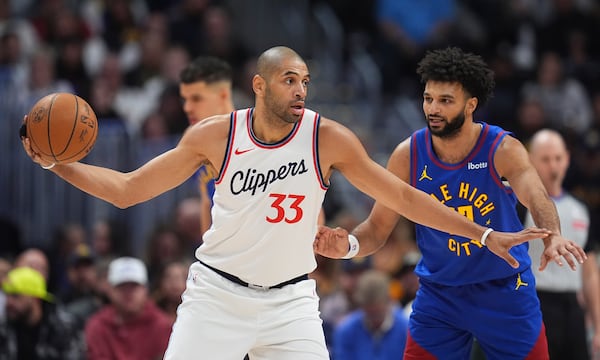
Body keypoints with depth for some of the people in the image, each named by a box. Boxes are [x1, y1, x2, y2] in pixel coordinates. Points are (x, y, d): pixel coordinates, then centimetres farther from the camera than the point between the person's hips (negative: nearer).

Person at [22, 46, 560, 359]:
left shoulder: (328, 138, -9)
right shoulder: (215, 135, -8)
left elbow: (403, 197, -2)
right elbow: (127, 190, 0)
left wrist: (486, 235, -6)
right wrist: (56, 164, -12)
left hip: (290, 300, 0)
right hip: (216, 294, 0)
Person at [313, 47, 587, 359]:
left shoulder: (504, 150, -17)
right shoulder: (408, 155, -10)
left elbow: (536, 198, -35)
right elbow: (378, 227, -4)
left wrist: (553, 237, -58)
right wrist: (347, 246, -27)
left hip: (505, 290, -1)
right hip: (439, 295, 1)